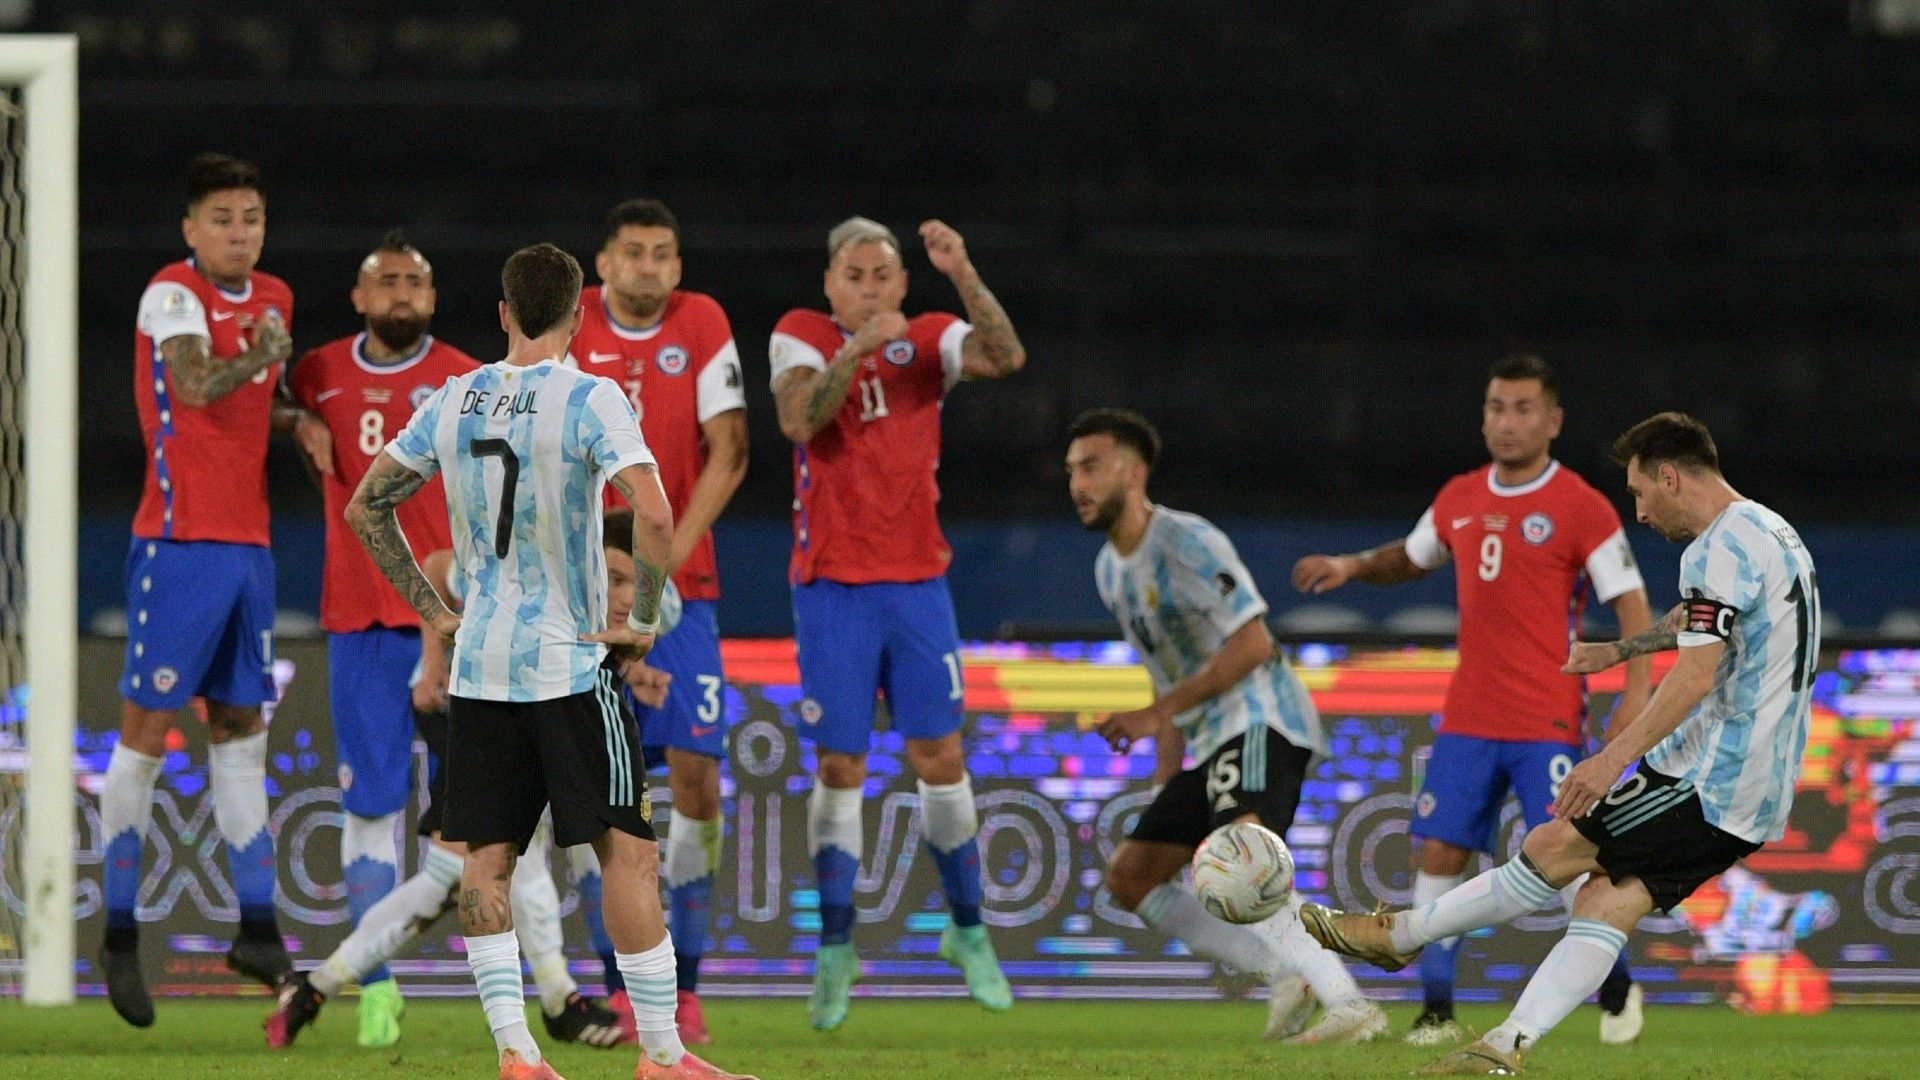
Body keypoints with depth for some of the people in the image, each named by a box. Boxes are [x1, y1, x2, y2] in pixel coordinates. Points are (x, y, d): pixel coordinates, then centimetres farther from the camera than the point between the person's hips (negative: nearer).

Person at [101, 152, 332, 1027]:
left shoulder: (272, 298, 12)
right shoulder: (173, 293, -10)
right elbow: (194, 384, -27)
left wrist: (297, 420, 8)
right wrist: (258, 357, -39)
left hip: (248, 542, 7)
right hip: (180, 540, -7)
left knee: (240, 731, 10)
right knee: (145, 730, -4)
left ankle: (256, 926, 12)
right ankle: (120, 932, 0)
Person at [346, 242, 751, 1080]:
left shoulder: (452, 401, 6)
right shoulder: (589, 400, -10)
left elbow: (366, 508, 14)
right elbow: (654, 516, -22)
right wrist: (642, 621, -8)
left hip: (477, 669, 5)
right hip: (569, 666, -5)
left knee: (486, 860, 6)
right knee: (628, 853, -1)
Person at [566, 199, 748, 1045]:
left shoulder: (702, 325, 0)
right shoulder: (566, 326, 0)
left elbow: (727, 452, -2)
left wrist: (670, 553, -11)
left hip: (680, 585, 0)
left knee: (694, 769, -6)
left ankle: (685, 980, 2)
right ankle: (617, 983, 1)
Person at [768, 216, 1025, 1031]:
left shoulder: (928, 341, 4)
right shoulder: (802, 336, -1)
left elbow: (1006, 356, -15)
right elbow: (798, 420, -19)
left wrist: (964, 277, -27)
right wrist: (860, 347, -30)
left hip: (917, 580, 2)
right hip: (832, 587, -2)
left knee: (939, 757, 1)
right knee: (839, 767, -2)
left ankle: (967, 931, 15)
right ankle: (835, 950, 5)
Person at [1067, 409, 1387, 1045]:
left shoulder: (1184, 541, -12)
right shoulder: (1111, 570, 17)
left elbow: (1253, 643, -19)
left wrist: (1158, 715, -20)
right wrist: (1165, 784, 21)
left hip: (1261, 722, -11)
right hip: (1210, 742, 11)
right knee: (1130, 878, 11)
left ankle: (1350, 1005, -38)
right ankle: (1288, 975, 9)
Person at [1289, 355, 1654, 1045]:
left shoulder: (1580, 508, -7)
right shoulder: (1459, 500, 10)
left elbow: (1630, 603, -9)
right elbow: (1410, 559, 28)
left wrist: (1637, 691, -20)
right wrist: (1353, 567, 9)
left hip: (1547, 722, -5)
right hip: (1468, 718, 5)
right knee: (1439, 852, -3)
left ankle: (1617, 990, 15)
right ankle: (1437, 1010, 3)